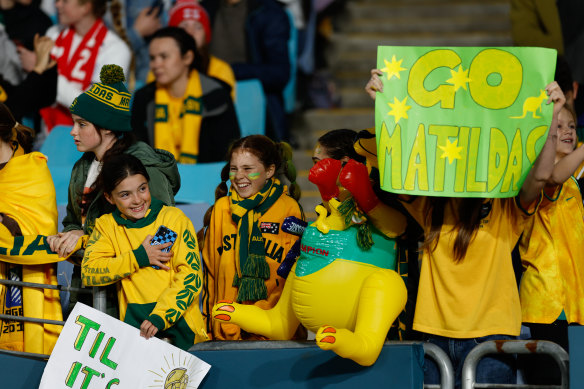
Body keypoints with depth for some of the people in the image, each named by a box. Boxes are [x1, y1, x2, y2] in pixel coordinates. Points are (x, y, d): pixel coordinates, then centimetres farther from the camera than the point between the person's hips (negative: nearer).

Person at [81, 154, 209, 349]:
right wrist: (138, 258, -6)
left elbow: (191, 275, -5)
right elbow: (88, 273, 1)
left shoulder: (174, 218, 3)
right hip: (133, 327, 1)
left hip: (179, 325, -1)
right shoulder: (107, 225, 12)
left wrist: (159, 317, -18)